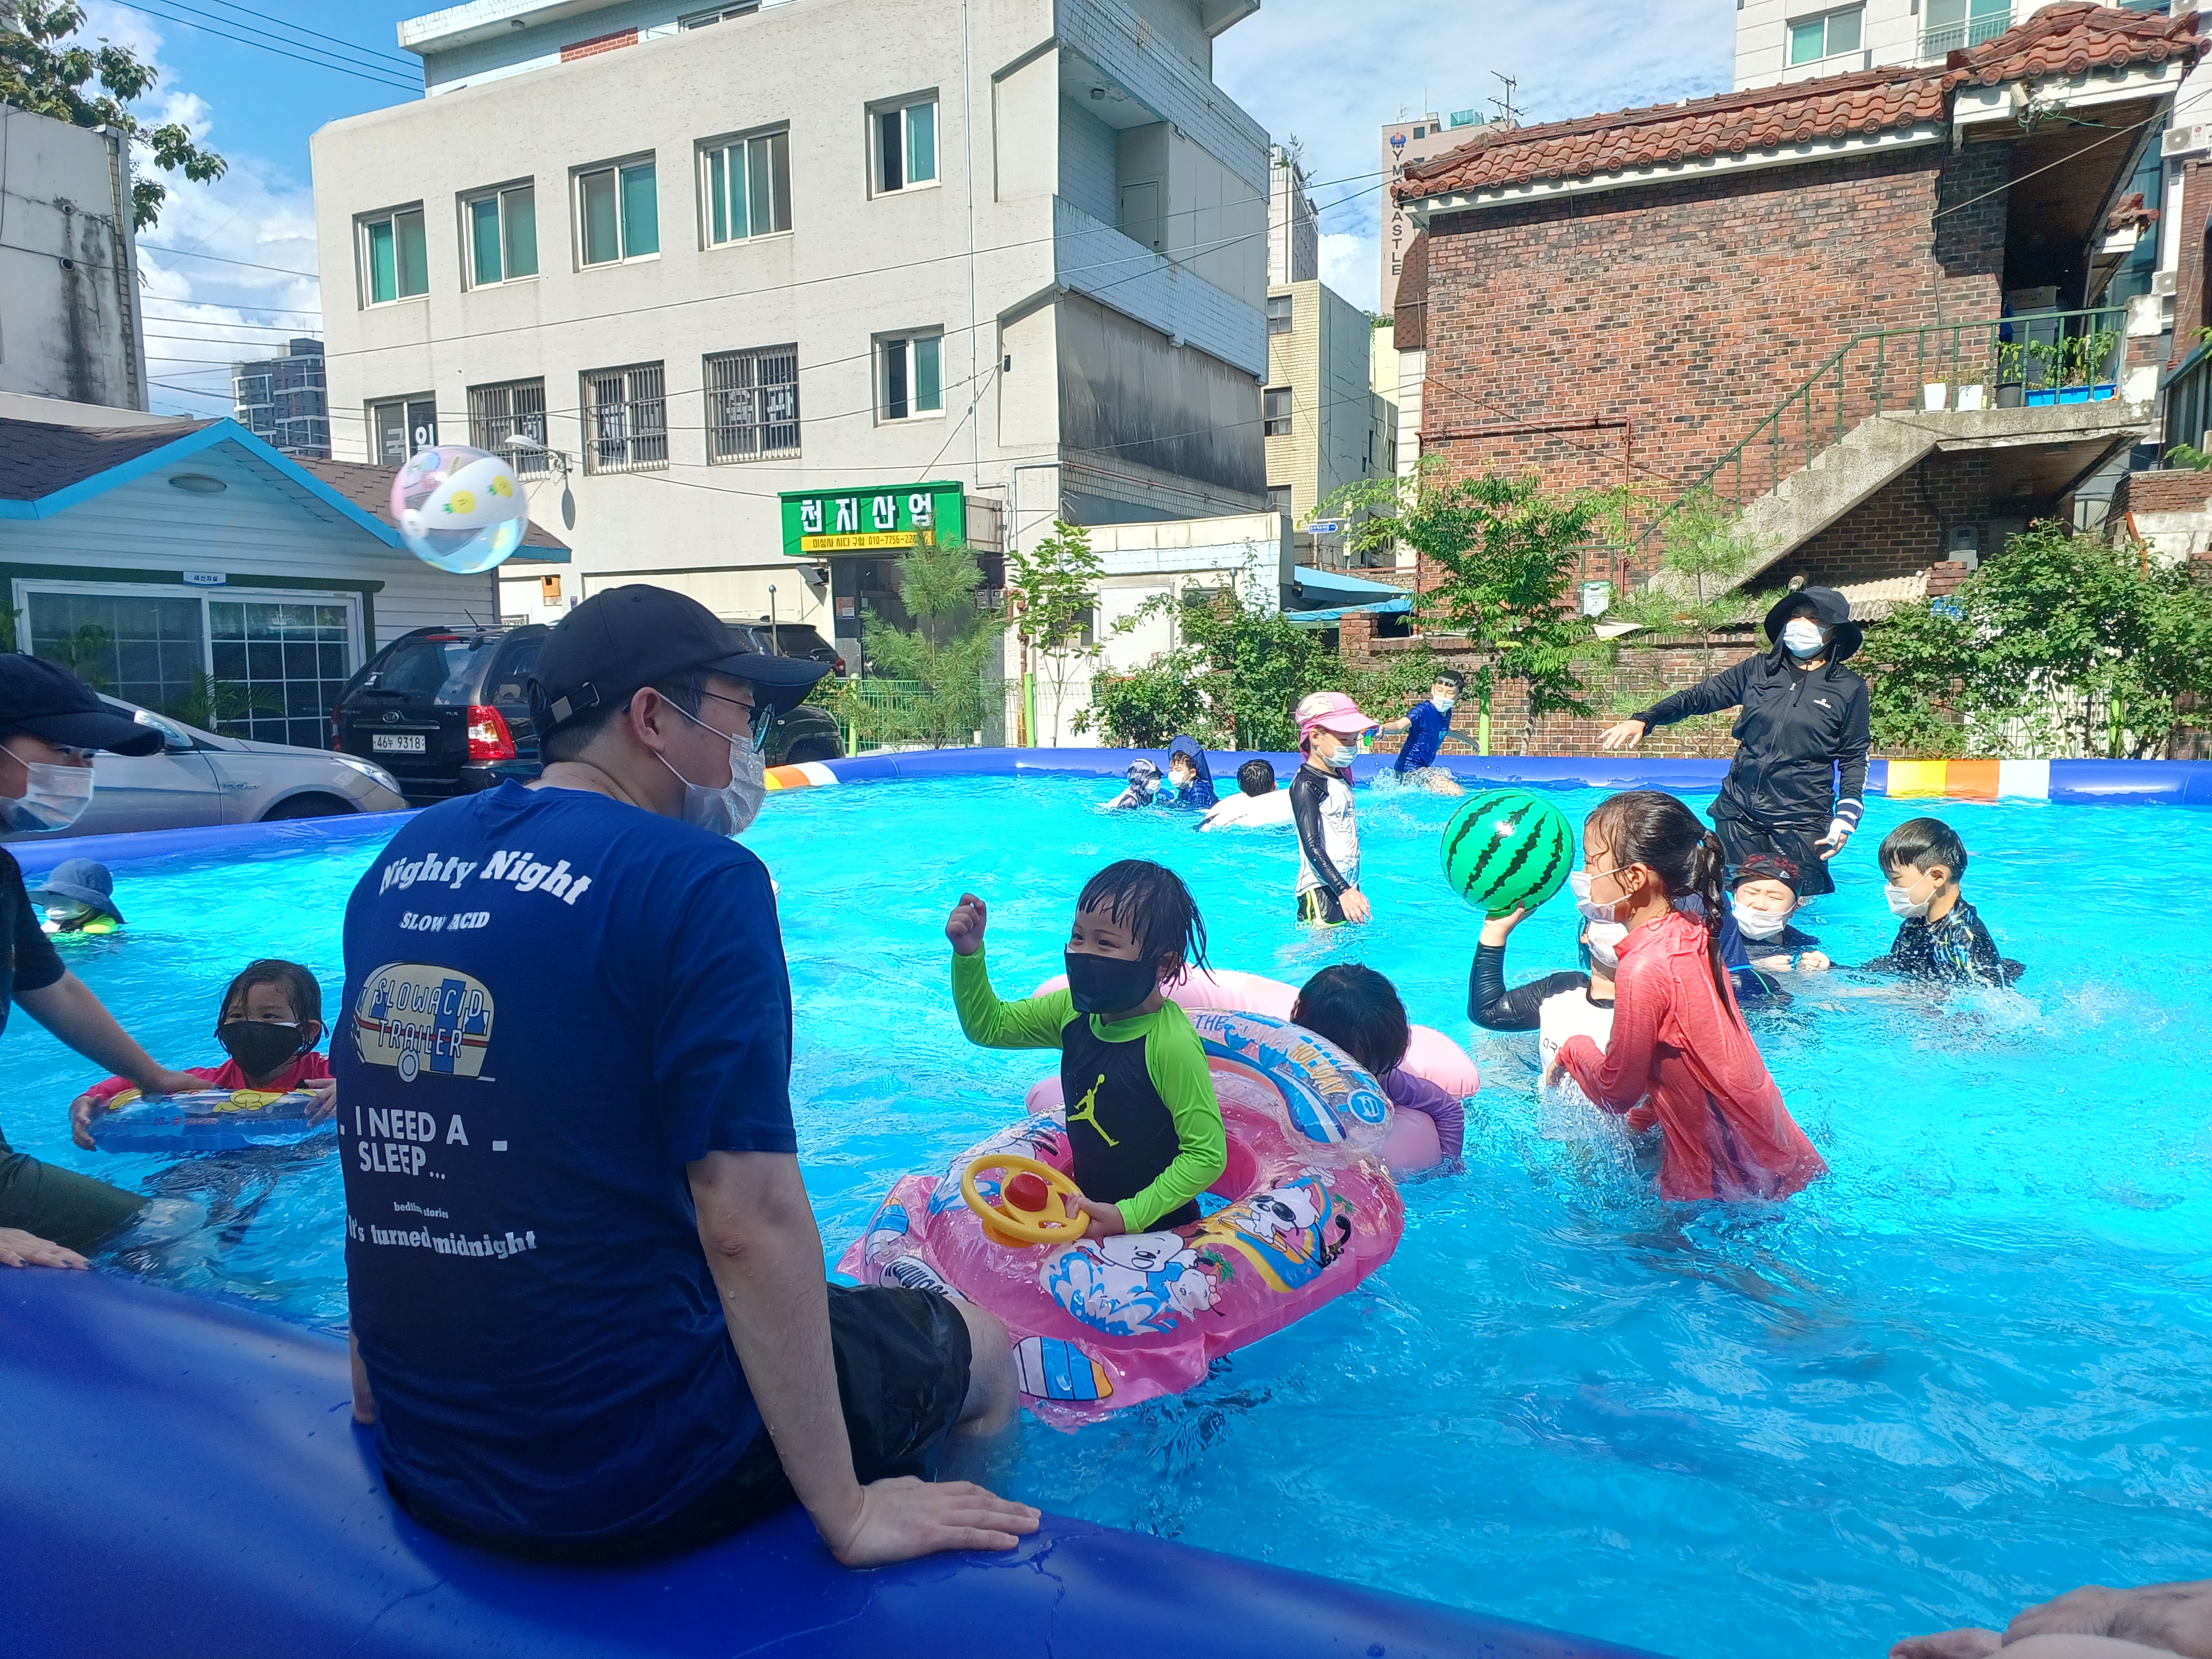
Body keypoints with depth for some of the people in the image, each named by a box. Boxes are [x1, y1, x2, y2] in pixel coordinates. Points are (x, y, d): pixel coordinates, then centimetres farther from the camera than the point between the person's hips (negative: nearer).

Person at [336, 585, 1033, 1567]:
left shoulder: (402, 861, 4)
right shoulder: (698, 880, -19)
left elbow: (391, 1137, 14)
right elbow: (751, 1220, -23)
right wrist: (845, 1513, -15)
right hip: (625, 1477, -7)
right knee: (983, 1352, 14)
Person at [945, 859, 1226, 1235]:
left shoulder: (1172, 1043, -27)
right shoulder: (1075, 1010, -6)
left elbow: (1206, 1155, -24)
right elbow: (989, 1026, 6)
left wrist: (1129, 1216, -24)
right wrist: (969, 954, -9)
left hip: (1155, 1223, -5)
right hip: (1088, 1204, 5)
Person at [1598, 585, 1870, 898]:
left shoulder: (1849, 689, 3)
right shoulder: (1758, 671, 9)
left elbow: (1854, 758, 6)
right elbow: (1697, 698, 10)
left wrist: (1845, 818, -4)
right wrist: (1643, 720, -5)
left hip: (1801, 821, -2)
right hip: (1739, 812, 3)